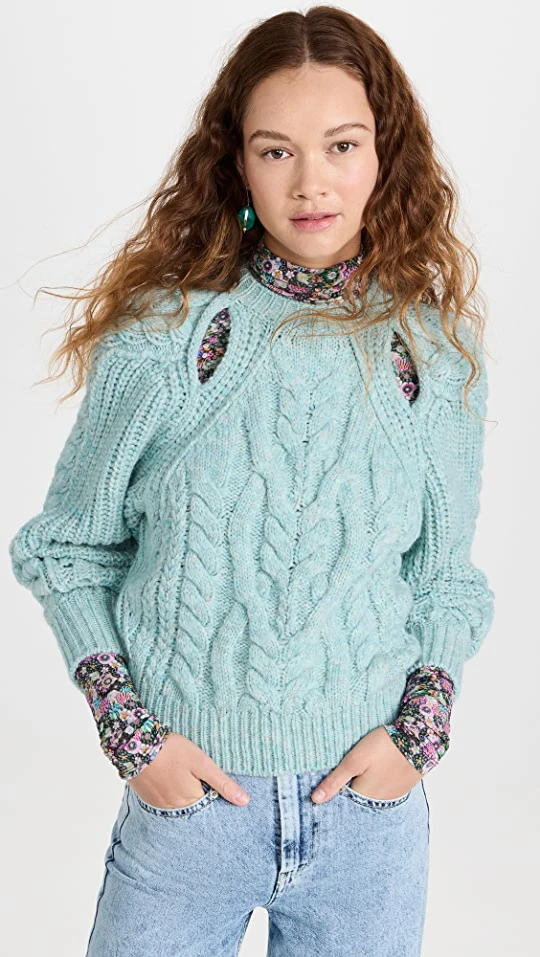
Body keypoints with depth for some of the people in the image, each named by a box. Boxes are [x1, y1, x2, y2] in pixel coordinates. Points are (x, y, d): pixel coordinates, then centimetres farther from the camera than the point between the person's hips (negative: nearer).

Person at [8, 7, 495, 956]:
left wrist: (420, 731, -7)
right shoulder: (160, 340, -10)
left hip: (371, 810, 2)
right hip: (188, 798, -1)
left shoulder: (437, 348, -3)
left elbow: (443, 576, 6)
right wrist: (131, 734, -7)